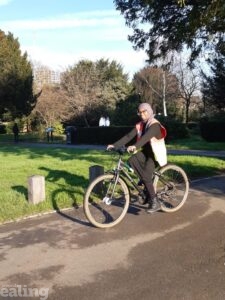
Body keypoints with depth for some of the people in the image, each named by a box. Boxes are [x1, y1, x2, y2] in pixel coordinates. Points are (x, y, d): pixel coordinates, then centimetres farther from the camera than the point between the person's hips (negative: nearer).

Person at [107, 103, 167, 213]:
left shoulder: (154, 124, -18)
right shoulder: (139, 125, 4)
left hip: (155, 154, -7)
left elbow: (146, 137, -38)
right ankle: (149, 189, -8)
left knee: (146, 176, -22)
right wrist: (115, 145, -17)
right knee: (132, 160, -21)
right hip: (145, 151, 7)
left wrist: (135, 146, -55)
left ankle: (154, 202, -6)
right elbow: (128, 136, -5)